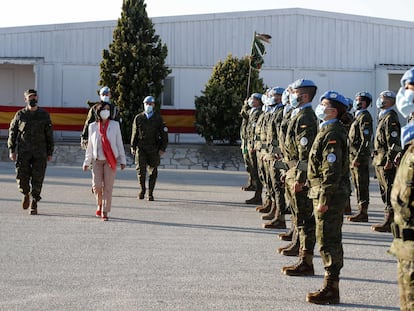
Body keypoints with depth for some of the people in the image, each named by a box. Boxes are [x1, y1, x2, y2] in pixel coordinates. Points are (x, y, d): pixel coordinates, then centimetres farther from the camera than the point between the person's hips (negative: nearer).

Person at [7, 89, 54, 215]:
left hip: (40, 153, 0)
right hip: (23, 152, 0)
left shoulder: (44, 115, 8)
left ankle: (34, 205, 5)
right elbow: (12, 132, 9)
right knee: (22, 177, -6)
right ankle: (26, 194, 25)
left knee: (37, 180, -4)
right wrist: (11, 150, 1)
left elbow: (49, 135, 10)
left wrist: (50, 152, 6)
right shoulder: (20, 115, 7)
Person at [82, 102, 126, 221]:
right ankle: (99, 204, 22)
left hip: (111, 160, -1)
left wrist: (122, 160, 5)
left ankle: (105, 212, -1)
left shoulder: (115, 125, 5)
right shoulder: (92, 126, 7)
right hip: (97, 160, 1)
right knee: (96, 185, -7)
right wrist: (87, 162, 14)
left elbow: (119, 143, 8)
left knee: (108, 186, -5)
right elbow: (90, 145, 14)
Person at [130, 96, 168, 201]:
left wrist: (162, 148, -4)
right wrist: (133, 147, 5)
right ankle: (142, 189, 12)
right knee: (140, 169, -10)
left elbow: (164, 134, 4)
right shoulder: (138, 118, 7)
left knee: (153, 171, 1)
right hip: (141, 148, 0)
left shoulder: (158, 118, 4)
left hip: (154, 149, 0)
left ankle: (150, 193, 11)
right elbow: (135, 133, 11)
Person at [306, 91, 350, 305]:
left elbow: (331, 169, -22)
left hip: (329, 194, -11)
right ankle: (331, 286, 21)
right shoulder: (329, 130, 15)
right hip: (335, 194, 11)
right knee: (332, 240, 14)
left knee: (328, 241, -7)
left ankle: (330, 289, -2)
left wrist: (324, 199, -22)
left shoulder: (331, 134, -17)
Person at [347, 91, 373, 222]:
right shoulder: (357, 116, 20)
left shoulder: (365, 117, -11)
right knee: (358, 186, 12)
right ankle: (361, 211, 16)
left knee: (362, 185, -7)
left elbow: (365, 140, -18)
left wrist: (358, 157, -22)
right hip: (354, 156, 10)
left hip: (361, 157, -10)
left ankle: (363, 213, -5)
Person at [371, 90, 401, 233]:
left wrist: (390, 160, -23)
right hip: (380, 161, 10)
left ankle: (389, 222, -8)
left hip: (387, 162, -10)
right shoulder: (383, 117, 20)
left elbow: (393, 141, -19)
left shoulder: (390, 118, -12)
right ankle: (389, 221, 17)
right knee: (385, 192, 12)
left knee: (389, 191, -8)